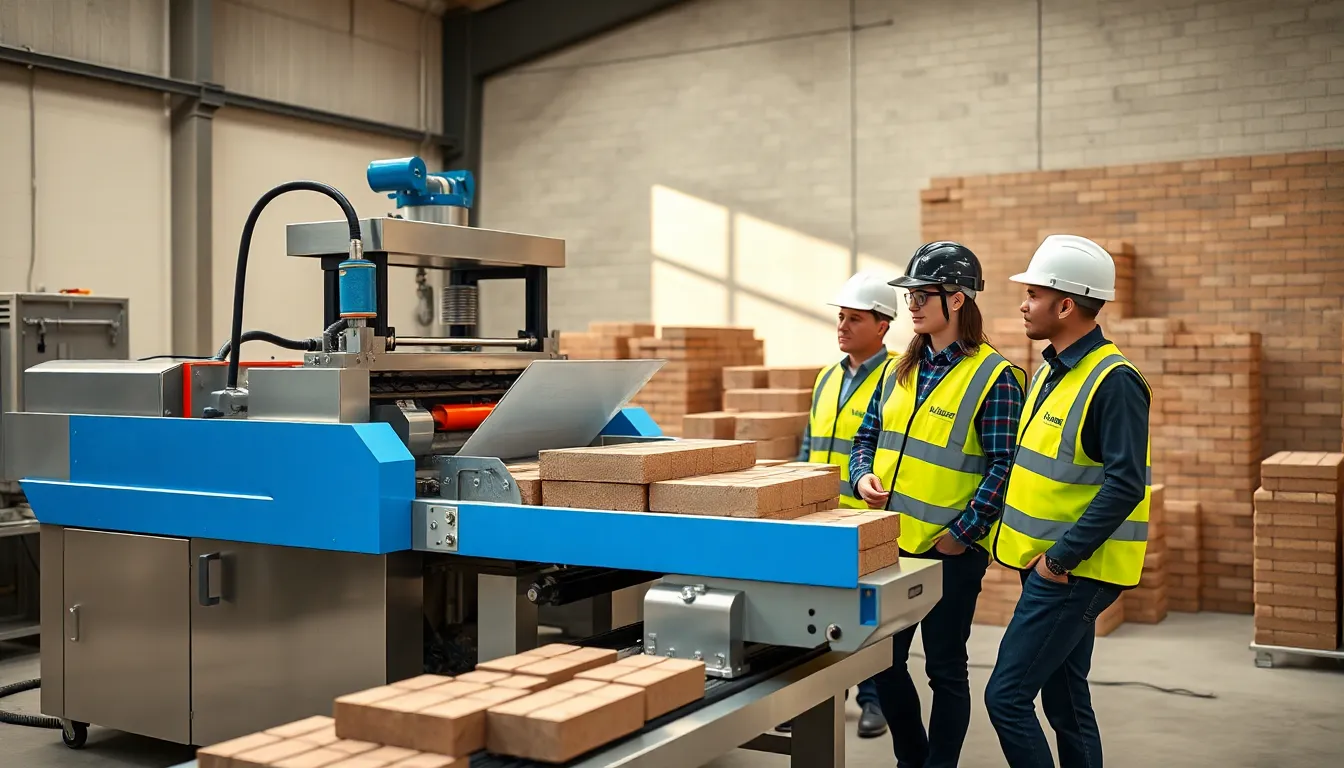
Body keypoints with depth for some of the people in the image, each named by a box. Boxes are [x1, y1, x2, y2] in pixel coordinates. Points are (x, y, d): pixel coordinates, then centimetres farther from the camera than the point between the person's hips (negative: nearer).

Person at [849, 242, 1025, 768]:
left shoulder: (993, 376, -10)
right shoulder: (900, 369, 10)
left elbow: (1004, 466, -14)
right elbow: (866, 437, 16)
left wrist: (963, 532, -17)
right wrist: (864, 475, -4)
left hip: (951, 549, -6)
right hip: (892, 542, 7)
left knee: (945, 669, 7)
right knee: (883, 662, 13)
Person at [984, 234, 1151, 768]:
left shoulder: (1113, 381, -17)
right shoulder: (1049, 372, 11)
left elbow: (1125, 485, -22)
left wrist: (1061, 558, -20)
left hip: (1074, 572, -9)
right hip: (1048, 565, 9)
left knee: (1007, 696, -9)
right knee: (1065, 704, 16)